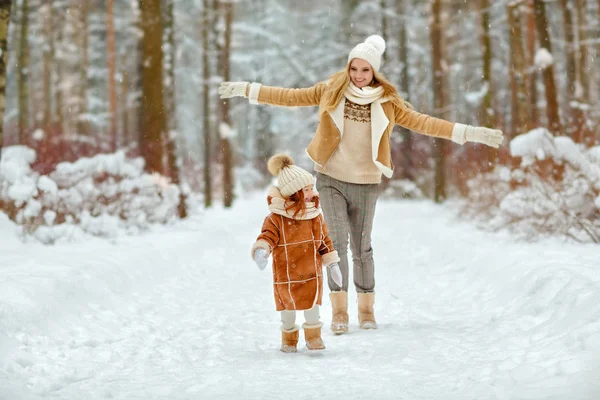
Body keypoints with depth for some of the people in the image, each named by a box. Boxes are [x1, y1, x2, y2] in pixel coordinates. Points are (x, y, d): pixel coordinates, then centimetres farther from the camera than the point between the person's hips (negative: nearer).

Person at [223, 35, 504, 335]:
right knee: (338, 239, -12)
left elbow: (421, 122, -1)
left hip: (366, 184, 1)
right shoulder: (331, 91, 0)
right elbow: (291, 97, 5)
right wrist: (246, 89, 4)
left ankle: (366, 307, 19)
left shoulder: (386, 102, 0)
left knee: (362, 246, 7)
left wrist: (470, 133, -6)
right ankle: (339, 309, -9)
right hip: (331, 179, -1)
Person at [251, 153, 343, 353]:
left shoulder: (315, 216, 1)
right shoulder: (276, 219, -14)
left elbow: (325, 240, 9)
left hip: (312, 274, 3)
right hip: (286, 275, -3)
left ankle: (313, 336, 23)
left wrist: (332, 263, 10)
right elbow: (267, 236, -21)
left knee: (312, 306, 5)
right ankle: (289, 338, 30)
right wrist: (261, 250, -43)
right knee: (288, 308, 11)